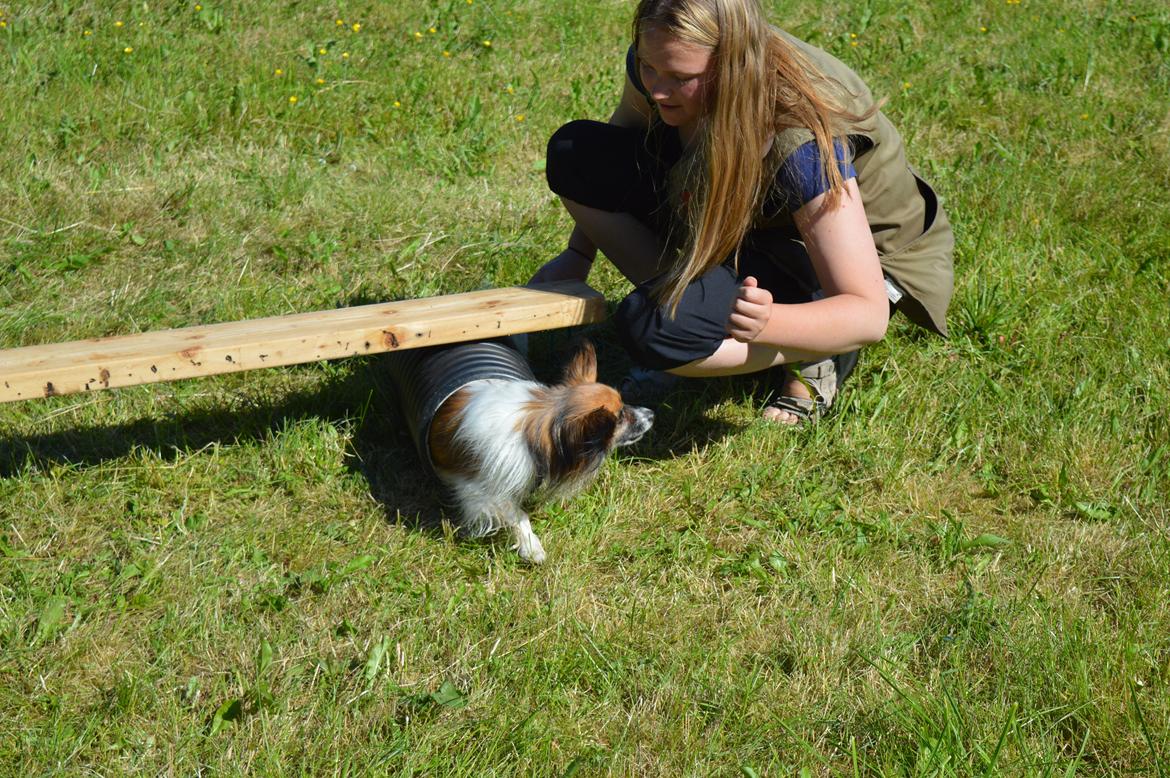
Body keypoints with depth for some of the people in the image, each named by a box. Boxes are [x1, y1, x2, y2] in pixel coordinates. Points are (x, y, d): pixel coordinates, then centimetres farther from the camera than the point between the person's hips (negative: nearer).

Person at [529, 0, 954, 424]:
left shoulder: (805, 145, -37)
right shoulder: (659, 61, -20)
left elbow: (868, 314, -35)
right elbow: (619, 139, 7)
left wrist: (766, 322, -54)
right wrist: (577, 256, 3)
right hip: (742, 226, 7)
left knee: (655, 328, -34)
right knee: (574, 153, -10)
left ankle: (810, 356, -7)